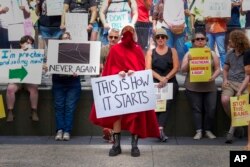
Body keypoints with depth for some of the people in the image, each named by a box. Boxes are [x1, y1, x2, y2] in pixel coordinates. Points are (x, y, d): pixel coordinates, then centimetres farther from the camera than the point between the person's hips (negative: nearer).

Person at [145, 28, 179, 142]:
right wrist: (160, 78, -12)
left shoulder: (172, 51, 16)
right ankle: (160, 129, -29)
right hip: (155, 82, 0)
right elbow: (148, 69, 3)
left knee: (167, 102, -25)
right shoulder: (150, 52, 16)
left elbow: (176, 67, 4)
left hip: (170, 82, 0)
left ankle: (159, 128, -37)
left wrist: (166, 78, -11)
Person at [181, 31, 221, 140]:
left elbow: (218, 69, 6)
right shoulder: (189, 54, 7)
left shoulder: (212, 53, 9)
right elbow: (183, 69, 1)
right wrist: (189, 61, -16)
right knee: (196, 109, -3)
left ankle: (208, 130, 8)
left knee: (211, 109, -4)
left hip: (210, 87, 1)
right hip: (193, 87, -1)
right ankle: (198, 131, -1)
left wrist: (213, 76, -14)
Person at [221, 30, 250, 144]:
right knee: (224, 100, -24)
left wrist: (240, 91, -18)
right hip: (230, 83, 3)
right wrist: (225, 80, 4)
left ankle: (232, 129, -4)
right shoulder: (230, 54, 12)